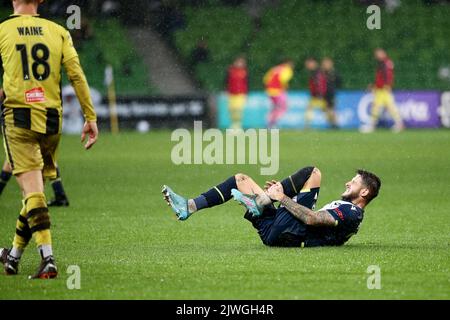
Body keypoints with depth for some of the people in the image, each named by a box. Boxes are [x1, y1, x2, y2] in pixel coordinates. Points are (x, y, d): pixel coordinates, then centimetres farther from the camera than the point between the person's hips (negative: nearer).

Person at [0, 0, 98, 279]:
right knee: (36, 190, 14)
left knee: (32, 190, -9)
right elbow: (77, 75, 0)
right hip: (51, 119, 3)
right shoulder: (58, 32, 8)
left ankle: (48, 258, -23)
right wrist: (91, 117, 2)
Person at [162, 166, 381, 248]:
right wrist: (281, 193, 19)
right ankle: (189, 207, 0)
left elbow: (311, 219, -21)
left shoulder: (351, 213, -7)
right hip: (276, 233, 10)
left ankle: (260, 203, -14)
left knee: (313, 173, -14)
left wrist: (282, 198, -14)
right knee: (240, 179, 13)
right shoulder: (343, 207, 25)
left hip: (286, 235, -10)